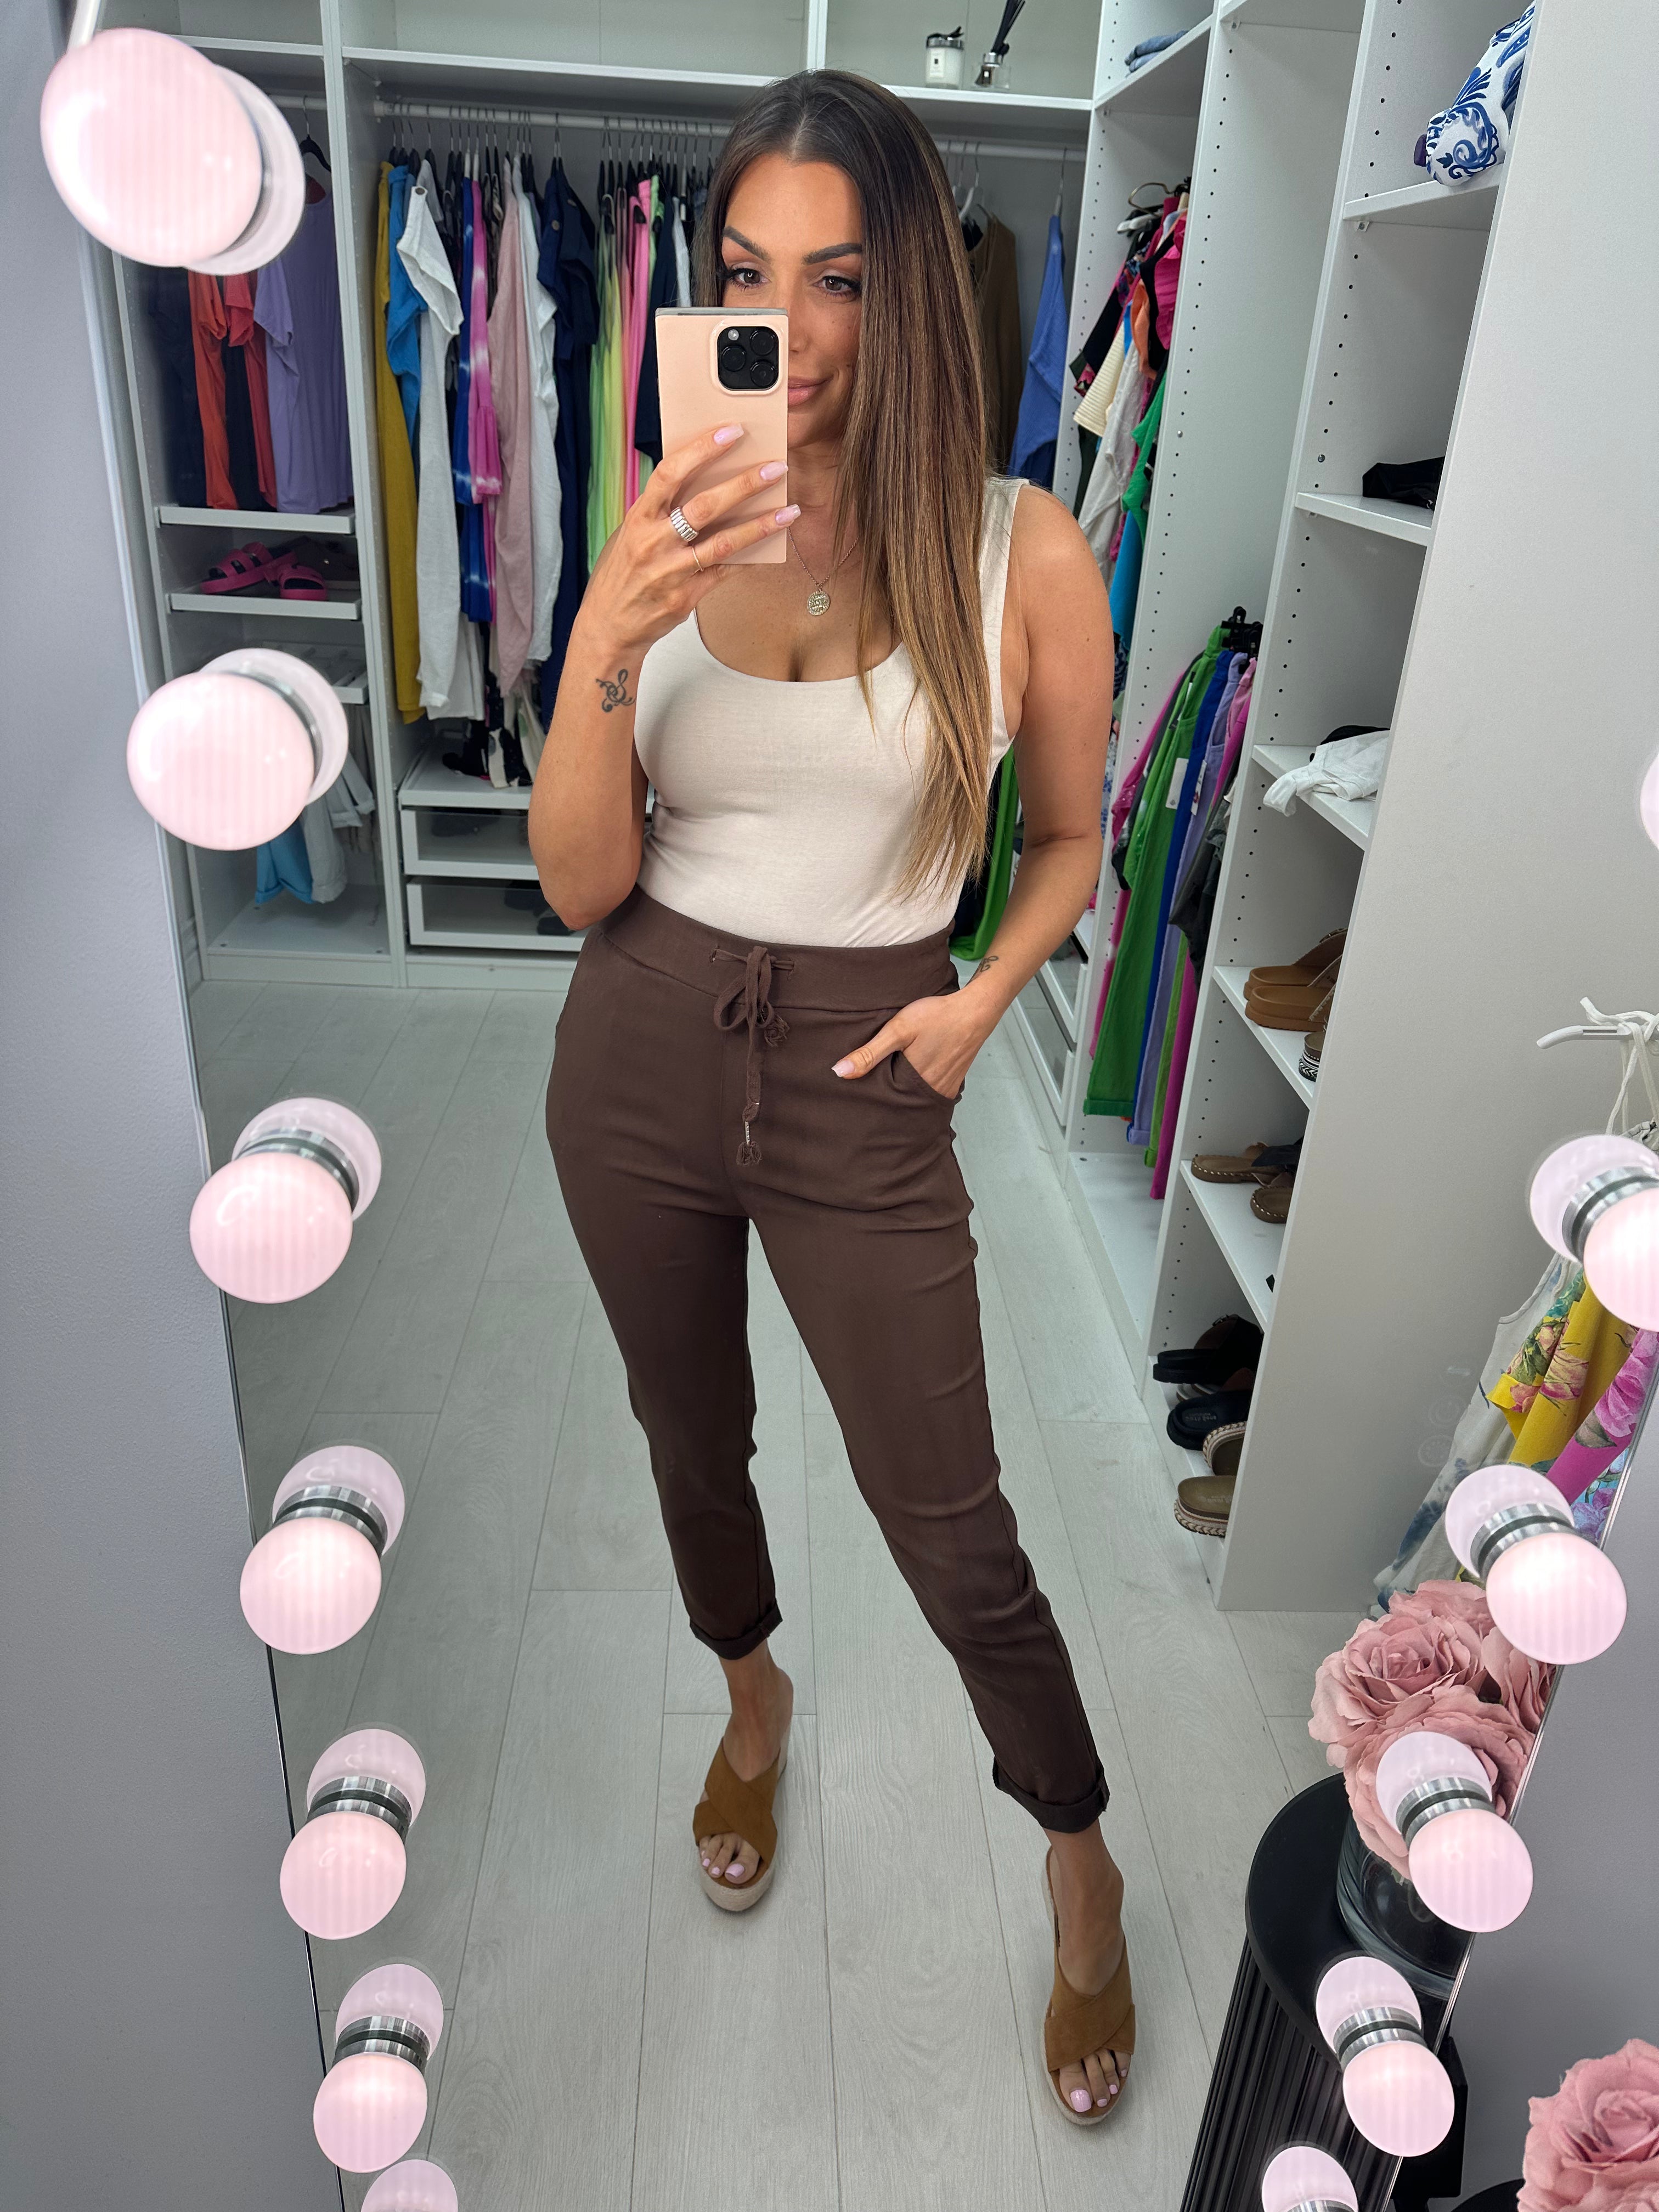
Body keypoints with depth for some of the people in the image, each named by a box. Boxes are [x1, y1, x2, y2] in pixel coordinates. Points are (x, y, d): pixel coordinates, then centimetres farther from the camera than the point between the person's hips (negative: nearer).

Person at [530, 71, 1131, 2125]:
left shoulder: (1018, 548, -9)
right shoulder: (665, 533, -4)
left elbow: (1069, 834, 6)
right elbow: (580, 887, -8)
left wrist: (985, 992, -11)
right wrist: (605, 650, -23)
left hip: (860, 1086, -3)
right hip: (637, 1056, 3)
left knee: (949, 1527, 7)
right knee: (689, 1432, 23)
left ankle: (1081, 1866, 36)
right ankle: (754, 1697, 55)